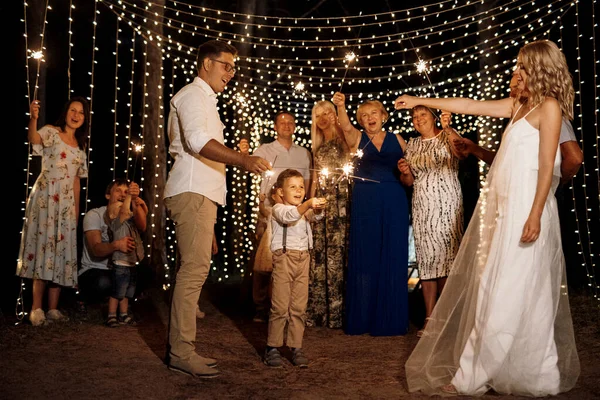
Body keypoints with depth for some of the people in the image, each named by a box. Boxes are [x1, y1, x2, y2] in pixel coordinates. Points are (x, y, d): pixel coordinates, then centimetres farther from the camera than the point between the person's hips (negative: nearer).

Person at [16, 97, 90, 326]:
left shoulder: (80, 146, 18)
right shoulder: (51, 132, 1)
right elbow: (34, 139, -23)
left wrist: (77, 208, 12)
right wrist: (33, 118, -43)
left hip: (67, 202, 6)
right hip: (45, 197, -6)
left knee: (62, 249, 2)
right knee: (43, 245, -12)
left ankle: (53, 308, 5)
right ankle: (36, 308, -10)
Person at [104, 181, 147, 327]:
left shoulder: (132, 223, 12)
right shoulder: (116, 223, -9)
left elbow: (142, 214, 5)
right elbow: (124, 212, -25)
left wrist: (134, 200, 1)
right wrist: (128, 195, -20)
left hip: (132, 264, 8)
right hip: (120, 265, -8)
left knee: (127, 293, 17)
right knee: (117, 293, 0)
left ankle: (124, 315, 27)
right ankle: (112, 316, 10)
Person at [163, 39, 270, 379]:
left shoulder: (206, 100, 27)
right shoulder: (192, 95, -5)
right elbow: (197, 140, -23)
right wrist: (243, 160, -35)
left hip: (203, 194, 10)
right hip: (192, 193, -10)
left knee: (196, 267, 8)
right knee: (195, 267, -15)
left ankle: (182, 347, 13)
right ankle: (181, 352, -13)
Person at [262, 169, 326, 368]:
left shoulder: (305, 209, 19)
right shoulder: (278, 209, 0)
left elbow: (315, 215, -2)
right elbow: (289, 216, -23)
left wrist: (318, 207, -26)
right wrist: (308, 204, -39)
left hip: (303, 258, 6)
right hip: (284, 257, -6)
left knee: (299, 307, 5)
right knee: (280, 306, -6)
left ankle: (296, 348, 9)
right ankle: (272, 348, 1)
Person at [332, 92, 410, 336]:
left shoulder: (397, 140, 13)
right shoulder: (357, 139, 9)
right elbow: (346, 127, -15)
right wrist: (341, 107, -31)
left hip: (394, 203, 1)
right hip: (365, 204, -1)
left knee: (392, 258, 0)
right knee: (364, 258, -1)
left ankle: (391, 320, 8)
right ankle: (363, 319, 6)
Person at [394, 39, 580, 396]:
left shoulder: (549, 106, -5)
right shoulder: (519, 105, 18)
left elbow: (547, 166, -12)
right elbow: (468, 106, 21)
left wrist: (535, 216, -19)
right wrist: (420, 101, 21)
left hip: (525, 206, -8)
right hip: (504, 205, 8)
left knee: (509, 292, -3)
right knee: (494, 288, 9)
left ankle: (472, 376, 2)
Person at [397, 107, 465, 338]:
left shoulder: (447, 137, 2)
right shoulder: (412, 145, 16)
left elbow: (462, 153, -21)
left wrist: (447, 128, -33)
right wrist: (405, 172, -3)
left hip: (447, 204, -4)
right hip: (421, 206, 4)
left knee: (446, 256, -6)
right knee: (425, 258, 1)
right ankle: (430, 317, 6)